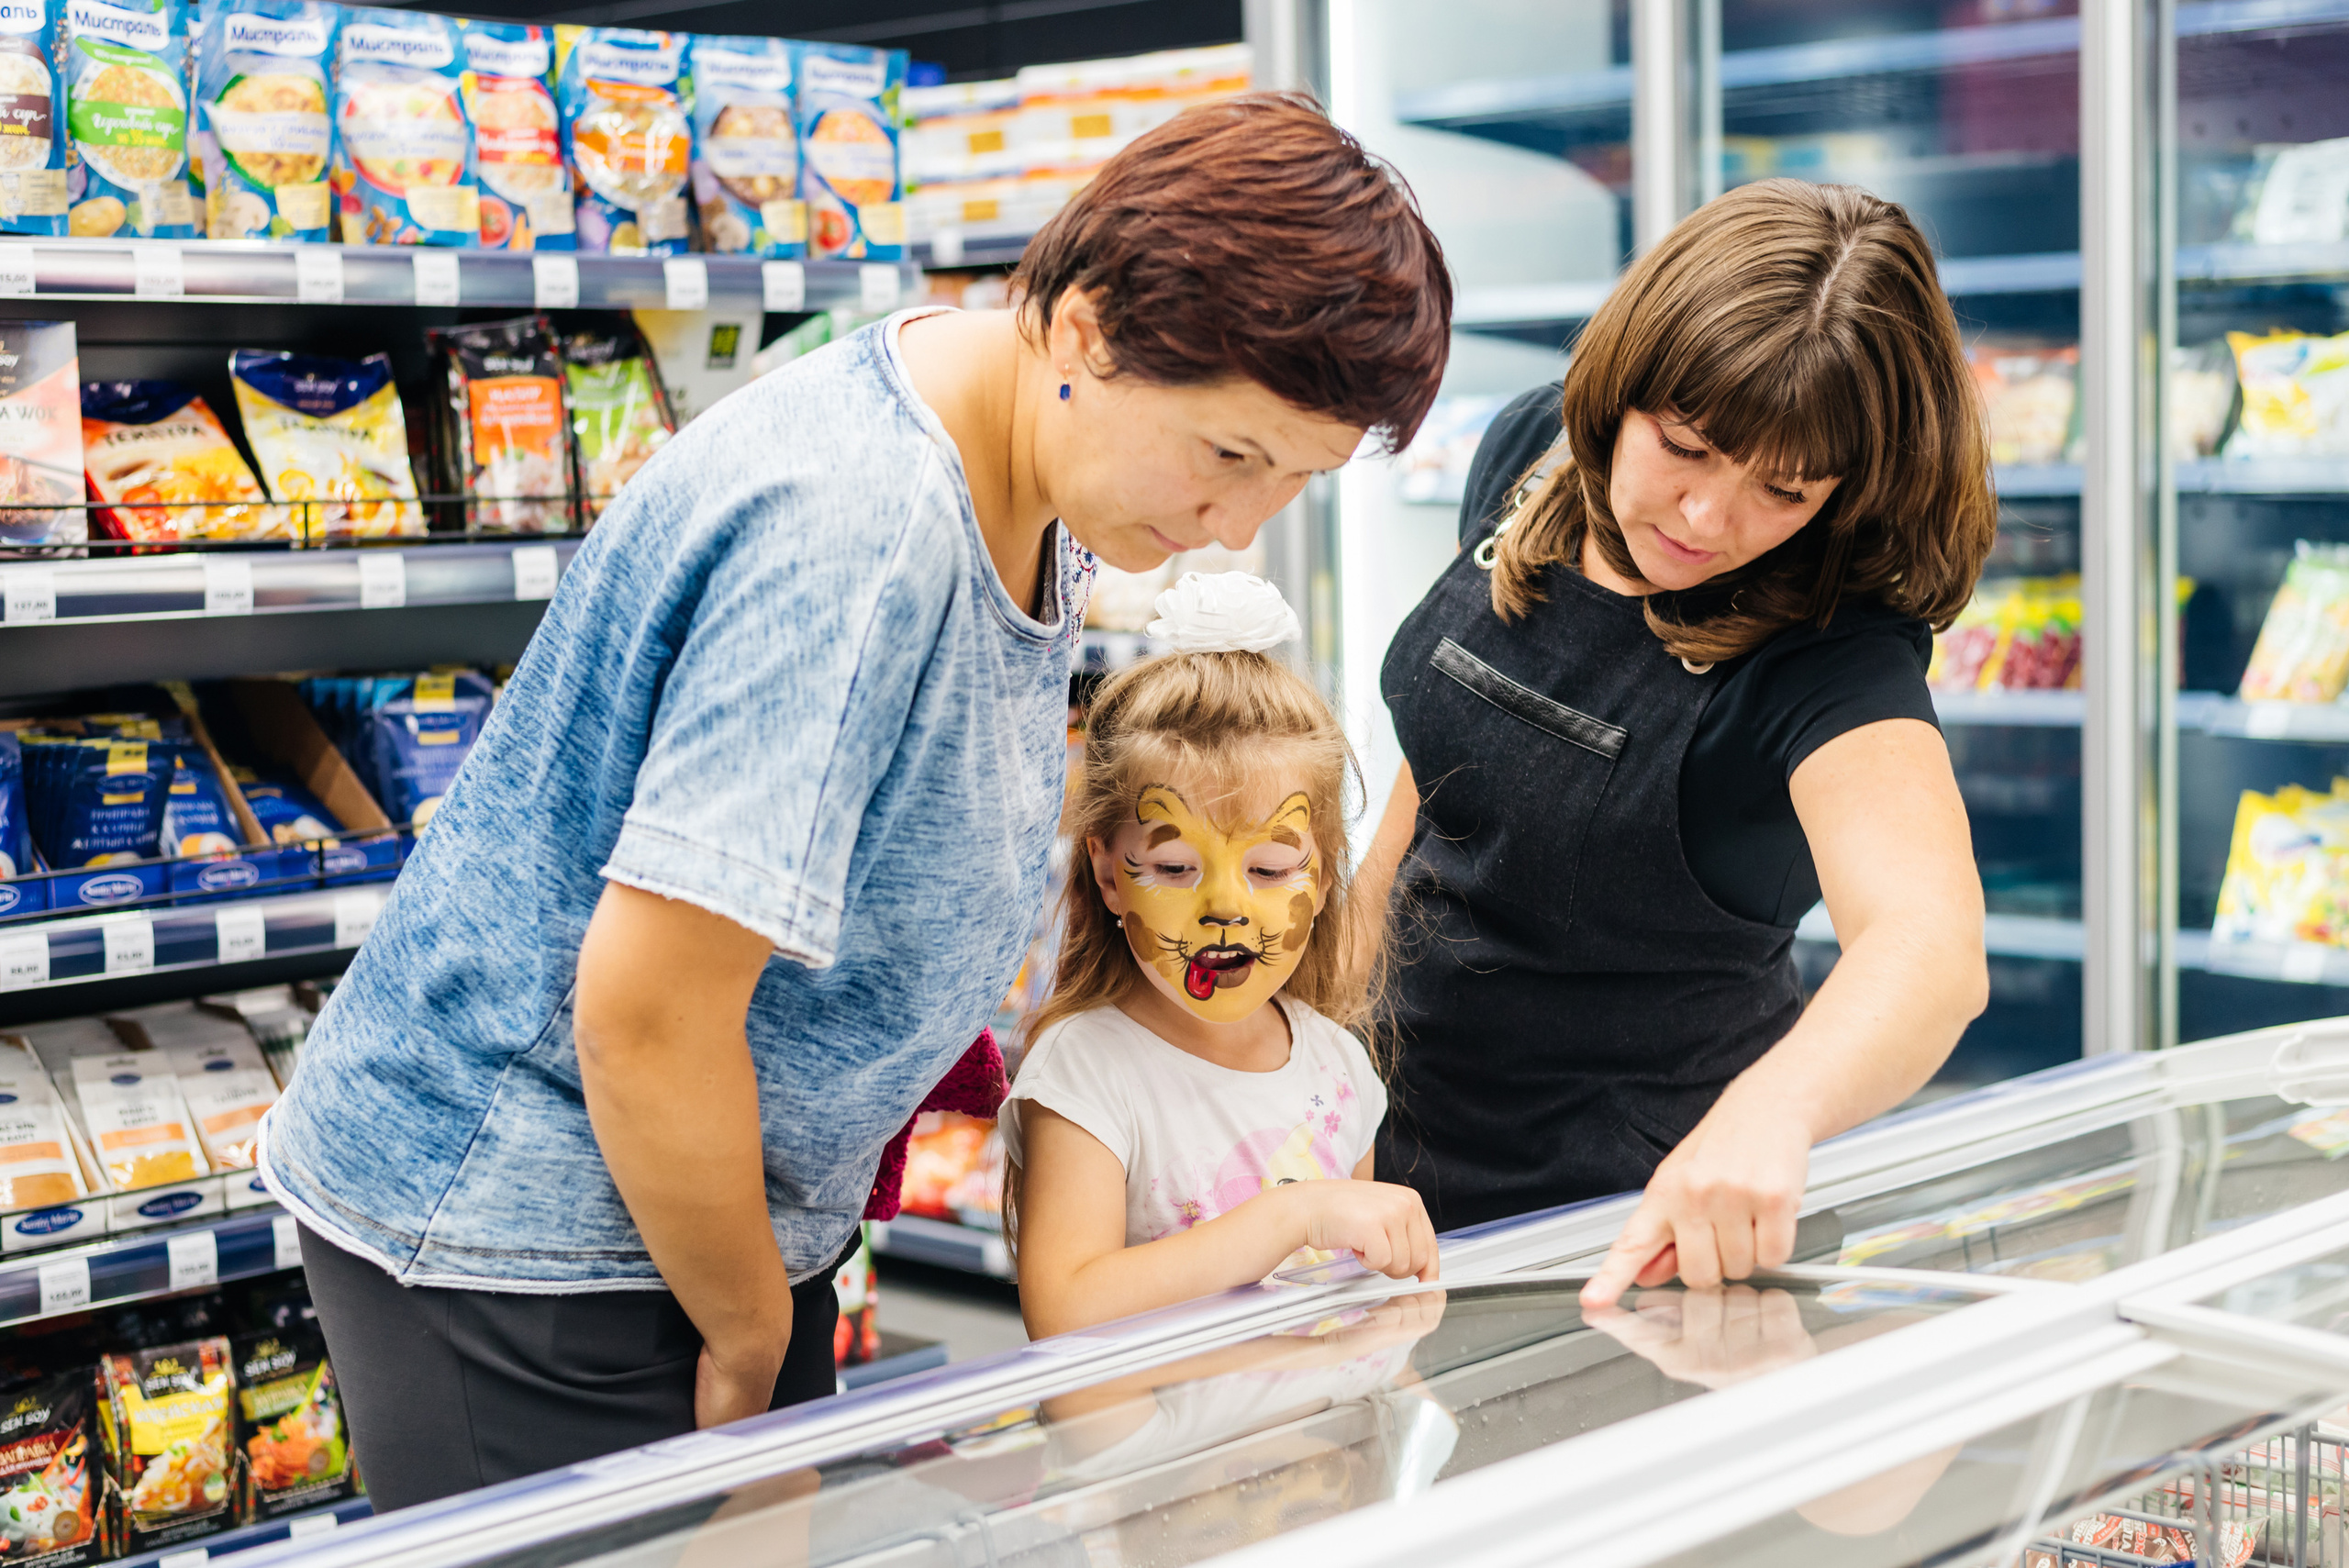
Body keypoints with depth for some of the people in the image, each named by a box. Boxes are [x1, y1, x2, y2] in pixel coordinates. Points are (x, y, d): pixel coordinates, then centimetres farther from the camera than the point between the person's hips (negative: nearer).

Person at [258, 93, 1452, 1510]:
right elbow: (644, 1015, -28)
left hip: (711, 1193, 8)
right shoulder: (852, 538, -29)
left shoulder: (1048, 468, 1)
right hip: (519, 1245, -8)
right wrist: (751, 1339, -13)